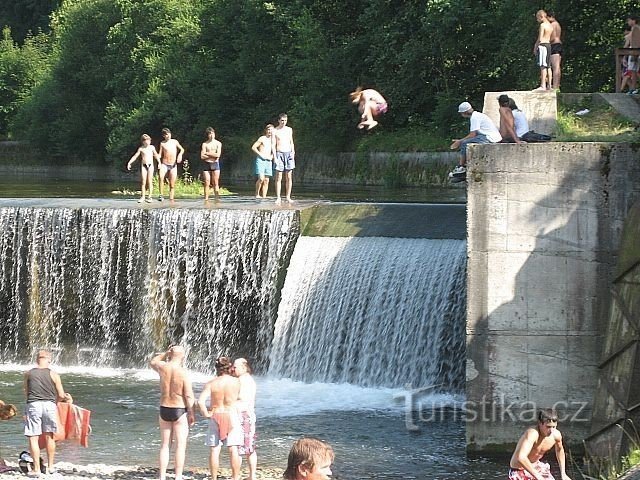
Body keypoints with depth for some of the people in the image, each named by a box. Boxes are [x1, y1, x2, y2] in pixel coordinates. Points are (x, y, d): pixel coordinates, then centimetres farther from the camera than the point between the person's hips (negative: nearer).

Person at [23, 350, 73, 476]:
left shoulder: (28, 374, 5)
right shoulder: (53, 374, 1)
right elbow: (61, 396, 3)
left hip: (33, 405, -1)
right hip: (50, 405, 1)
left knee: (33, 438, 2)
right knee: (49, 437, 16)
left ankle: (36, 469, -1)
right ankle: (50, 466, 24)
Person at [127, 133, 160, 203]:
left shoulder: (152, 147, 4)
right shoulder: (141, 148, 3)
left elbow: (156, 155, 12)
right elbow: (135, 156, 5)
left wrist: (159, 163, 9)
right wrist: (129, 163, -2)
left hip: (150, 165, 0)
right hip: (143, 166, 0)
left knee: (150, 182, -3)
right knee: (143, 182, -1)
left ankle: (149, 197, 2)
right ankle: (142, 197, 7)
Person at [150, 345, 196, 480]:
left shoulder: (162, 367, -4)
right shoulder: (183, 373, -15)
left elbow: (152, 361, 22)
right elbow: (189, 396, -14)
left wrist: (166, 353, 12)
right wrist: (192, 414, -5)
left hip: (164, 410, 4)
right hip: (180, 411, -4)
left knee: (165, 445, 11)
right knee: (180, 446, 1)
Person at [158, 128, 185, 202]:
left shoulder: (174, 142, 8)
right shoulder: (162, 143, 7)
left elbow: (182, 149, 13)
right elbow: (160, 154, 6)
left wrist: (180, 154, -9)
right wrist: (159, 163, -11)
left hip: (173, 165, 1)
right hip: (164, 164, -1)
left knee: (172, 185, 0)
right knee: (161, 177, -31)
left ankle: (171, 200, 5)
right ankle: (161, 195, -29)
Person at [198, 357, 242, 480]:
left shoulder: (211, 384, -7)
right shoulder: (236, 382, -7)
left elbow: (200, 401, -17)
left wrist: (206, 414, -5)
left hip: (215, 417, 0)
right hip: (232, 415, 0)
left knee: (214, 450, 4)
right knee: (233, 449, 1)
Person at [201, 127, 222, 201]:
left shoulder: (218, 143, 4)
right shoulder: (205, 144, 6)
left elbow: (218, 155, -9)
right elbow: (202, 156, -4)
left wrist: (207, 153, -5)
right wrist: (212, 155, -6)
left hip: (215, 164, -1)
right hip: (207, 164, 1)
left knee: (215, 183, -1)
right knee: (207, 183, -2)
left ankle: (217, 198, -1)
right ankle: (206, 198, 0)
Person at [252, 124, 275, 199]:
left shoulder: (273, 140, 15)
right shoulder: (262, 139, -1)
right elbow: (253, 147, -6)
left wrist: (272, 156, 6)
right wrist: (260, 154, -12)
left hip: (269, 161, 6)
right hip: (261, 160, -6)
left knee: (266, 181, 1)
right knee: (261, 178, -18)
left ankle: (264, 196, 3)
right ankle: (257, 194, -4)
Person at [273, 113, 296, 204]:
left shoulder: (289, 130, 13)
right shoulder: (275, 131, 3)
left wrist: (293, 153, 3)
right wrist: (274, 157, -10)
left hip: (288, 153, 3)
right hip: (279, 154, -3)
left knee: (289, 177, 1)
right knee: (278, 178, -5)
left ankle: (288, 197, 6)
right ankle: (278, 198, -3)